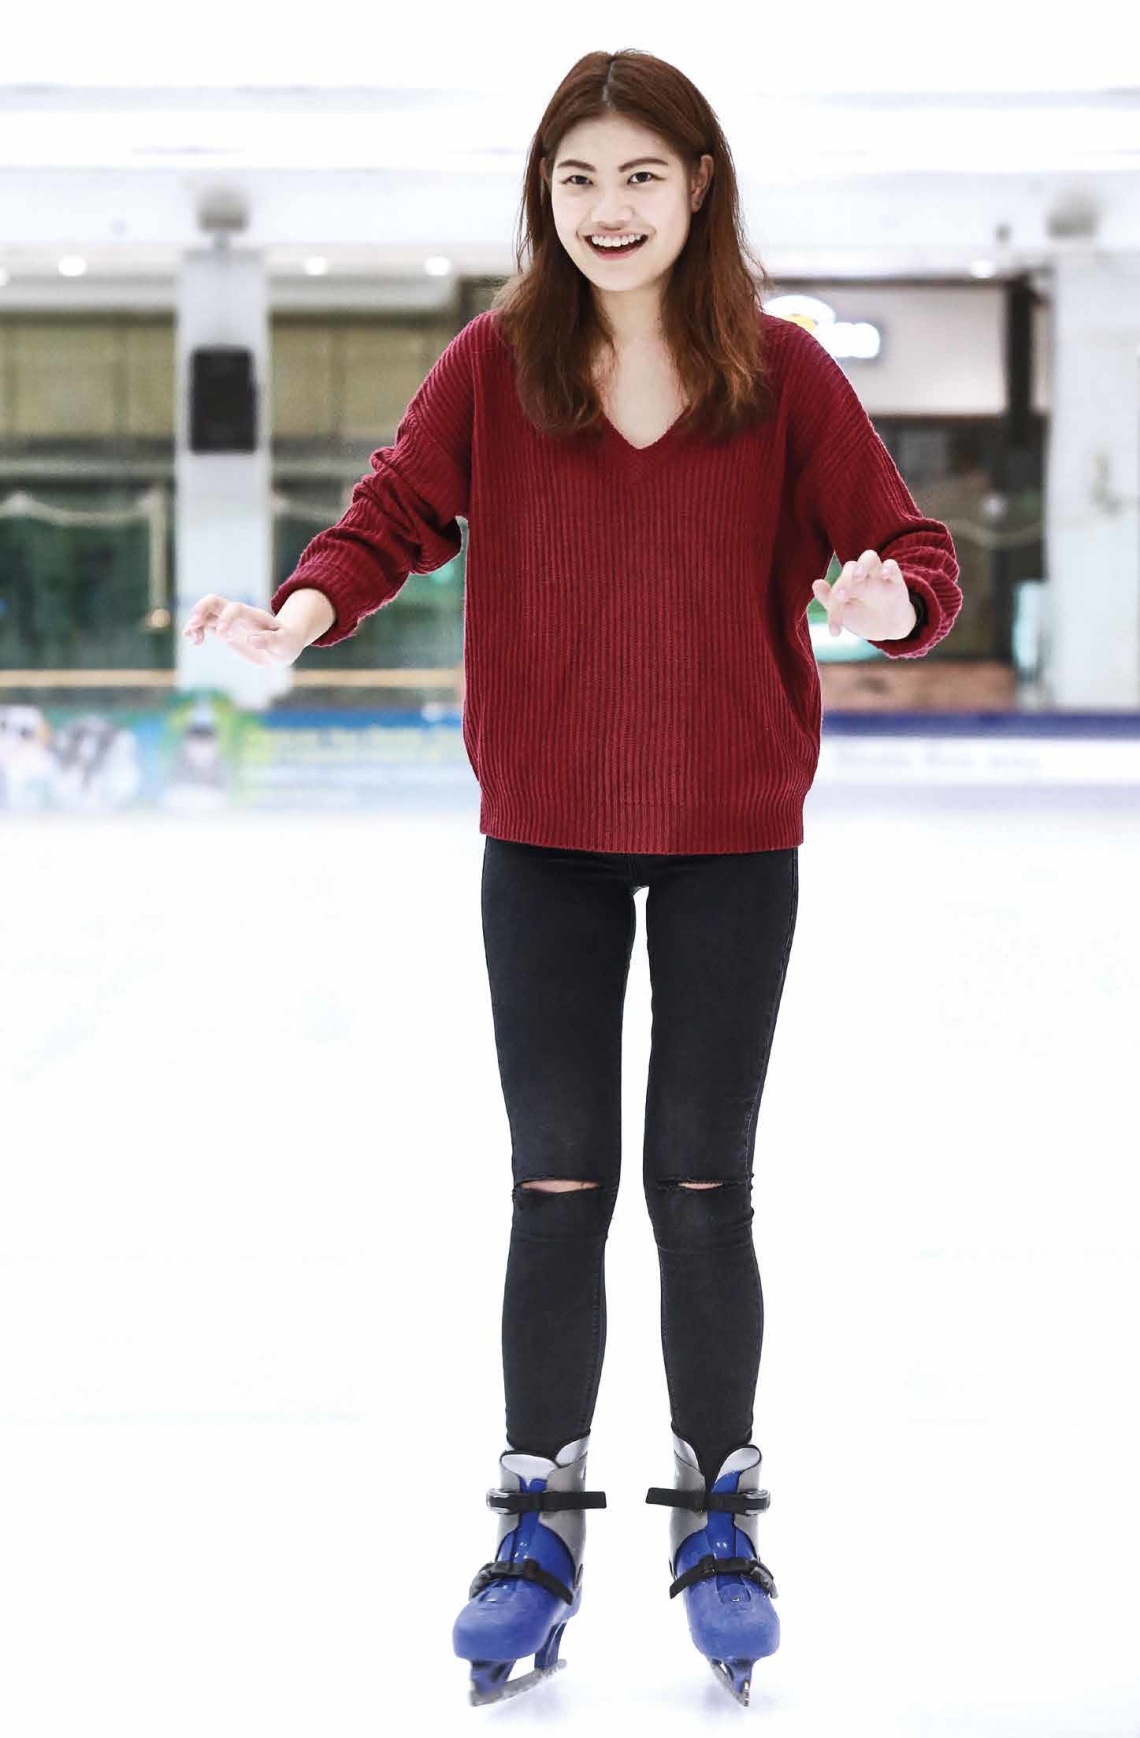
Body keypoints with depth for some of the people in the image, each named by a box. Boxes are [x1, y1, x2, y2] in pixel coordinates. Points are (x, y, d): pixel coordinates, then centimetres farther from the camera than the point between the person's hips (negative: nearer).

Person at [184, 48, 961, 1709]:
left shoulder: (782, 373, -6)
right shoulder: (496, 362, -4)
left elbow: (911, 549, -7)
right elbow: (398, 511, -4)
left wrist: (892, 600, -30)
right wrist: (305, 607, -24)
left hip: (733, 831, -1)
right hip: (546, 834, 1)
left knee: (702, 1186, 6)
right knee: (558, 1185, 6)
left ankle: (718, 1515, 23)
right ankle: (541, 1525, 20)